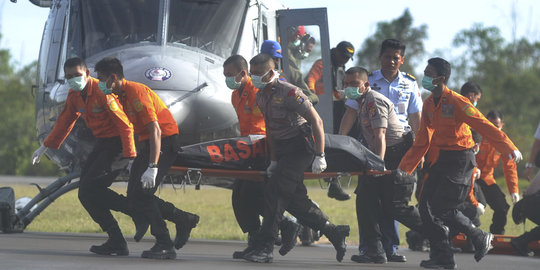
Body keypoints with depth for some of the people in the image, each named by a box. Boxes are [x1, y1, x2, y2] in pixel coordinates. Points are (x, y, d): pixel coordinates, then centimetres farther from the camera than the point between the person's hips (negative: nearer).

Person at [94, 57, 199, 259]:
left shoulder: (136, 93, -21)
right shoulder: (121, 96, 9)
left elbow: (155, 131, -27)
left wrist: (152, 168, -32)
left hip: (165, 142, -9)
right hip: (147, 143, 10)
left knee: (141, 194, -16)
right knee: (134, 196, 4)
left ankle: (165, 246, -10)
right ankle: (184, 220, 16)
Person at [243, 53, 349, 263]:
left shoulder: (289, 93, -20)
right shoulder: (261, 96, 6)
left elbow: (316, 121, -20)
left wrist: (320, 156, -21)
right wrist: (274, 161, 10)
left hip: (300, 146, -9)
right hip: (283, 149, 9)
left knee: (275, 192, -16)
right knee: (295, 199, 7)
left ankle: (265, 248, -15)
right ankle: (334, 233, 19)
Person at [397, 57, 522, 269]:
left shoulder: (456, 102, -17)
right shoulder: (429, 104, 8)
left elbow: (484, 126, -18)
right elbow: (422, 141, 15)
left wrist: (510, 149, -19)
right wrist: (404, 167, 14)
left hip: (461, 159, -8)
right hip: (443, 159, 8)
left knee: (443, 208, -13)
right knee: (427, 206, 2)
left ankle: (480, 238, 5)